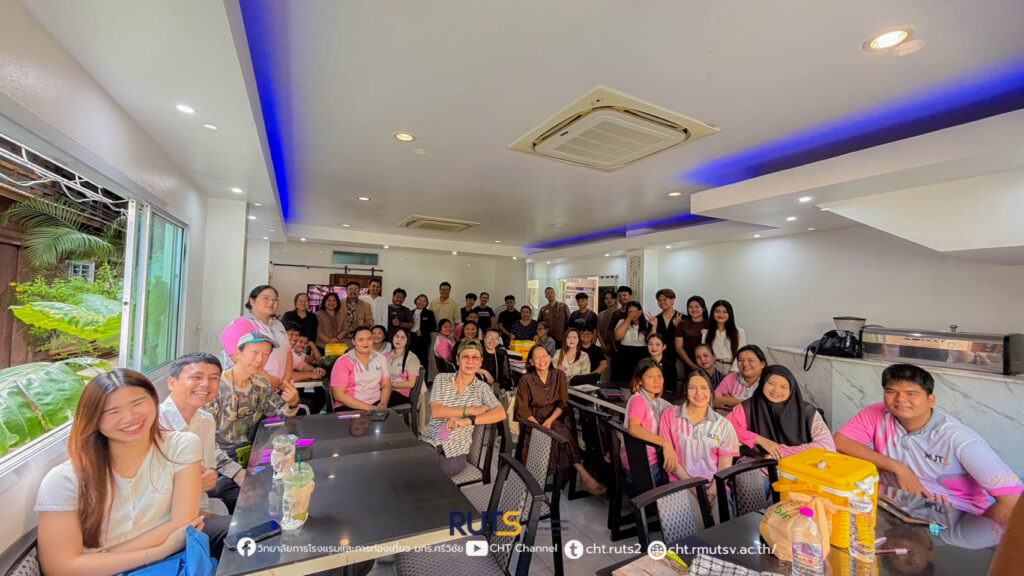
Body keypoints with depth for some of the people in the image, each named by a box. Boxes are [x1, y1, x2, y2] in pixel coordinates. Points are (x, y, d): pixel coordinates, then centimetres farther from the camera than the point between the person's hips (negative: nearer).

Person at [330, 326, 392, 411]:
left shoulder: (380, 358, 10)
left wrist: (383, 403, -11)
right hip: (349, 407, -3)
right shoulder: (342, 362, -3)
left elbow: (386, 385, 10)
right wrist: (367, 407, -16)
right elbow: (339, 394, -9)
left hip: (376, 404, 4)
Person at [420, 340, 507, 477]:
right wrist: (470, 410, -16)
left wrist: (468, 421, -28)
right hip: (429, 442, 1)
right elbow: (436, 412, -9)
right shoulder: (441, 379, 4)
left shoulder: (482, 387, 3)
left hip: (455, 453, 0)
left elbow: (501, 413, -14)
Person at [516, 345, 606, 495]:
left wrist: (550, 420, -14)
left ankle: (584, 477, -27)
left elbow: (563, 403, 2)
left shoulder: (559, 375, 5)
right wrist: (538, 425, -17)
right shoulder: (525, 380, 0)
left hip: (555, 418, 2)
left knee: (563, 432, -32)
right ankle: (584, 476, -30)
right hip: (534, 420, -2)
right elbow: (523, 408, -2)